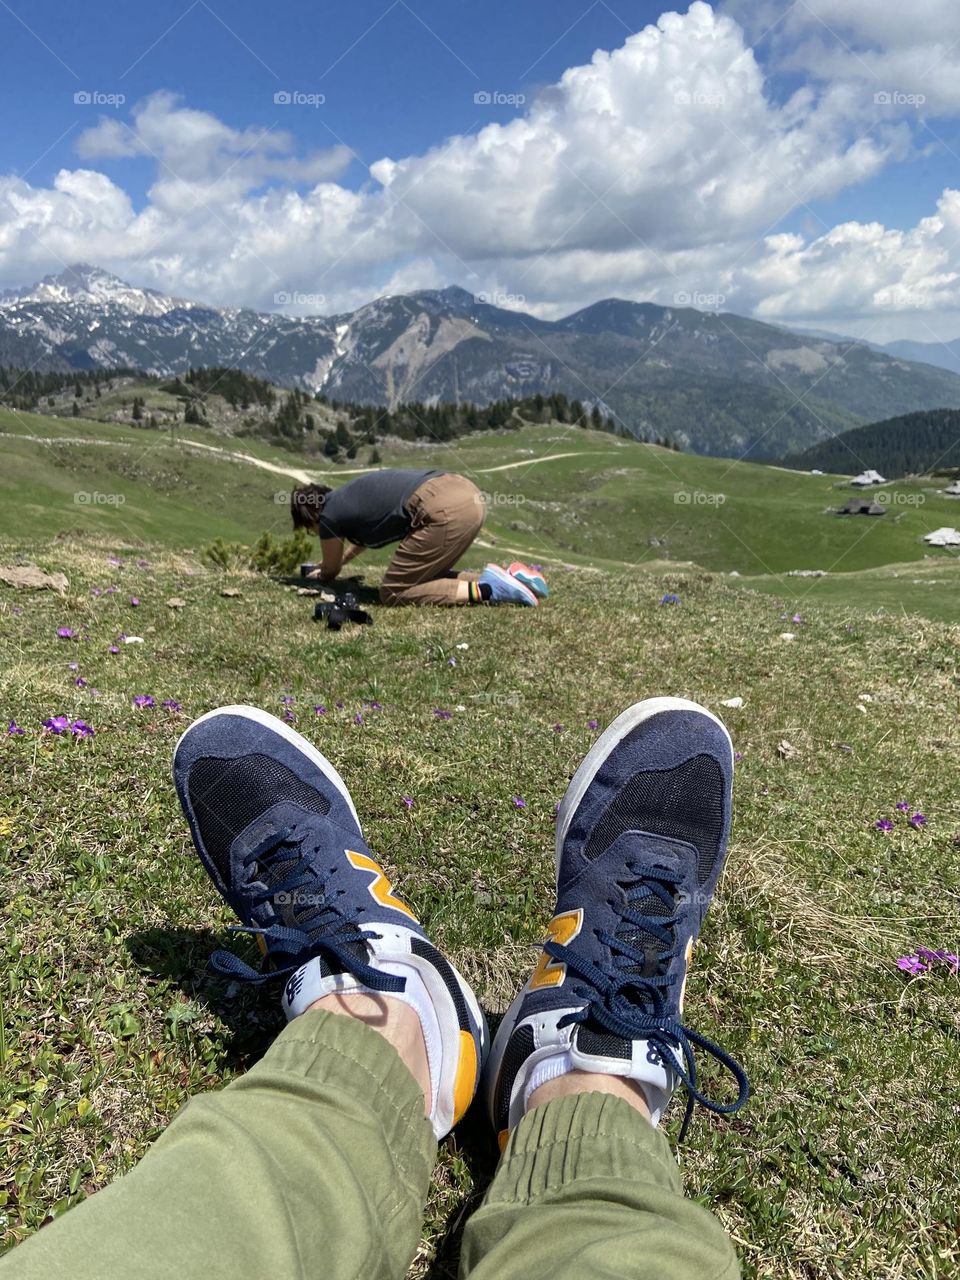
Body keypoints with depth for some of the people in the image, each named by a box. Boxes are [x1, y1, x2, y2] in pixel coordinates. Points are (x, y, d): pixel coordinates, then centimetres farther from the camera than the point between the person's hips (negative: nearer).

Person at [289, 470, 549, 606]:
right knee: (426, 577, 25)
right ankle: (499, 578, 10)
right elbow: (362, 538, 53)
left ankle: (485, 591, -9)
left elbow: (330, 572, 25)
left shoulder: (330, 517, 7)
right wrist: (337, 563, 63)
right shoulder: (349, 496, 30)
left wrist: (320, 575, 47)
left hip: (445, 511, -9)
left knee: (393, 593, 2)